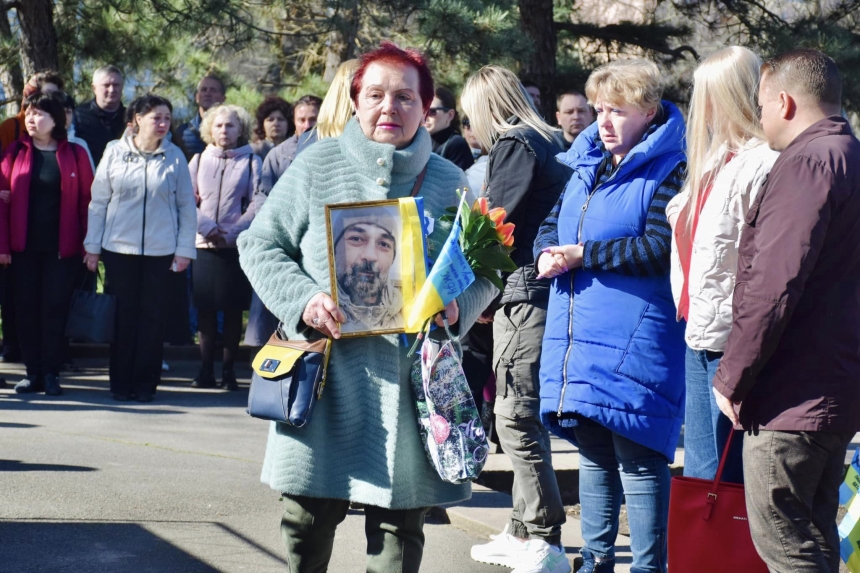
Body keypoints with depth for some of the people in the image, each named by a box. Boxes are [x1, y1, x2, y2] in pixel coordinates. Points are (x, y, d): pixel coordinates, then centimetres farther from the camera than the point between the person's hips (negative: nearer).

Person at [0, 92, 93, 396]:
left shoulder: (75, 154, 1)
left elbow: (86, 200, -1)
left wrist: (88, 244, -7)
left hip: (62, 246, -2)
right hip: (25, 246, 2)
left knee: (55, 308, 0)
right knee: (27, 308, 4)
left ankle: (51, 373, 7)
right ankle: (33, 372, 11)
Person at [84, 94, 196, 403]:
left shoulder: (175, 157, 1)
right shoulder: (115, 152, 1)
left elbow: (186, 205, 4)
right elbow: (99, 201, 4)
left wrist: (185, 249, 1)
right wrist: (93, 245, 3)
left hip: (160, 250, 0)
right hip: (119, 247, 0)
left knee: (152, 316, 3)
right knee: (123, 315, 4)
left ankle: (145, 383, 11)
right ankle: (121, 382, 13)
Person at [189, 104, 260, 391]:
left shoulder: (252, 162, 3)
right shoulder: (199, 160, 11)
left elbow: (257, 204, -3)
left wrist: (231, 233, -12)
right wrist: (206, 228, -10)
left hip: (237, 246, -2)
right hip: (204, 246, 2)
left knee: (234, 309, 1)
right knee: (205, 309, 2)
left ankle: (229, 369, 7)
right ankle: (206, 369, 7)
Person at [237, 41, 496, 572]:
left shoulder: (449, 181, 9)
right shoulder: (316, 166, 5)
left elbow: (484, 271, 14)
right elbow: (260, 245, 6)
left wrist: (458, 308, -8)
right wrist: (303, 299, -12)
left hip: (414, 377, 1)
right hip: (328, 373, -1)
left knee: (401, 525, 4)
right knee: (310, 517, 5)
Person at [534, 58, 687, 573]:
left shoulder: (670, 169, -9)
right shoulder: (587, 162, 15)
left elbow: (659, 247, -19)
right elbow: (553, 222, 21)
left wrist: (582, 254, -15)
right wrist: (548, 252, -3)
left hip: (634, 342, -8)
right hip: (578, 336, 8)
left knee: (637, 458, -5)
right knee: (593, 452, 16)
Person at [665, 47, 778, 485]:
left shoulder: (762, 164, -16)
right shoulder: (716, 160, 16)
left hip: (732, 340, -10)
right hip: (702, 337, 10)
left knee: (727, 477, -3)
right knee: (700, 475, 15)